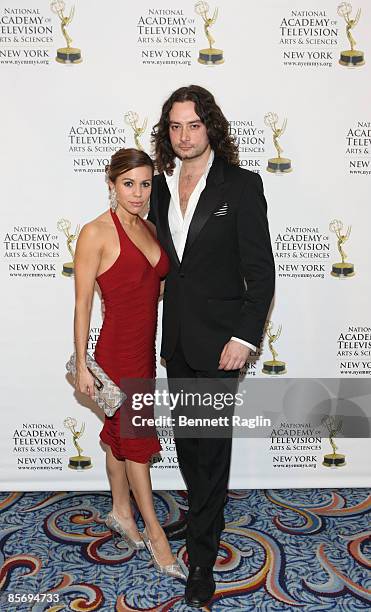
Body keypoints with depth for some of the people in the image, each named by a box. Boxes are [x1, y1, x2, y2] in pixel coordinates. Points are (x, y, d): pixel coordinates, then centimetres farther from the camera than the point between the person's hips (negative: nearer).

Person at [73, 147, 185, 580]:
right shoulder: (96, 233, -14)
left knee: (119, 434, 21)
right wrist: (81, 365, -12)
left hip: (144, 349, 7)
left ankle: (120, 512, 40)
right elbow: (82, 303, -13)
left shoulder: (150, 228, 7)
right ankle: (153, 531, 25)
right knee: (136, 438, 6)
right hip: (117, 352, -7)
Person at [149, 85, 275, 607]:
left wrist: (244, 338, -17)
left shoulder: (241, 184, -8)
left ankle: (202, 556, 20)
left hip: (218, 338, -6)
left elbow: (261, 270, -10)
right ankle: (201, 515, 43)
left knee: (211, 444, 3)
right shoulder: (161, 186, 7)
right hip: (175, 337, 6)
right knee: (186, 437, 19)